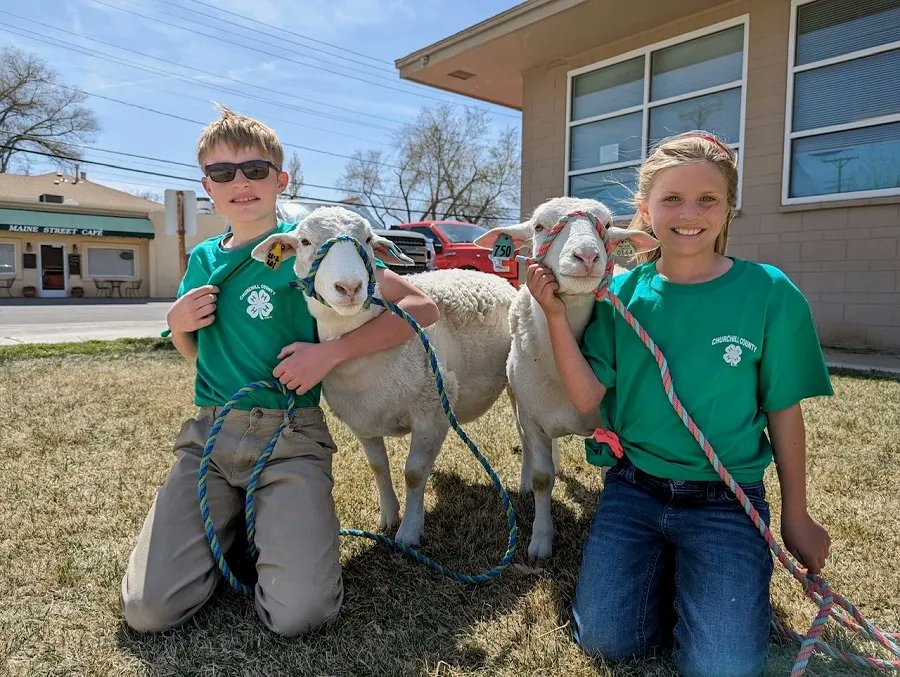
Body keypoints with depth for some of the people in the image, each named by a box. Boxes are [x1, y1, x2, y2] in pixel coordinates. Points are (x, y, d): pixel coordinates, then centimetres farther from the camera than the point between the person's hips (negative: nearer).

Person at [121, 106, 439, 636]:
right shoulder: (203, 259, 12)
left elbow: (421, 307, -10)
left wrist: (331, 352, -19)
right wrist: (178, 323, 1)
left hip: (288, 438, -4)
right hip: (208, 434, 5)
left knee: (298, 614, -18)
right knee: (148, 610, -6)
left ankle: (274, 520, 13)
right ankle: (233, 517, 20)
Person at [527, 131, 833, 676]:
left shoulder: (769, 293, -9)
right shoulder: (621, 293, -3)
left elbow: (784, 410, -1)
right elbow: (588, 398, -9)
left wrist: (796, 515, 6)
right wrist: (556, 315, -20)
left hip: (726, 502, -1)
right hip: (633, 489, 2)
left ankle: (742, 580, 20)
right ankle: (662, 564, 24)